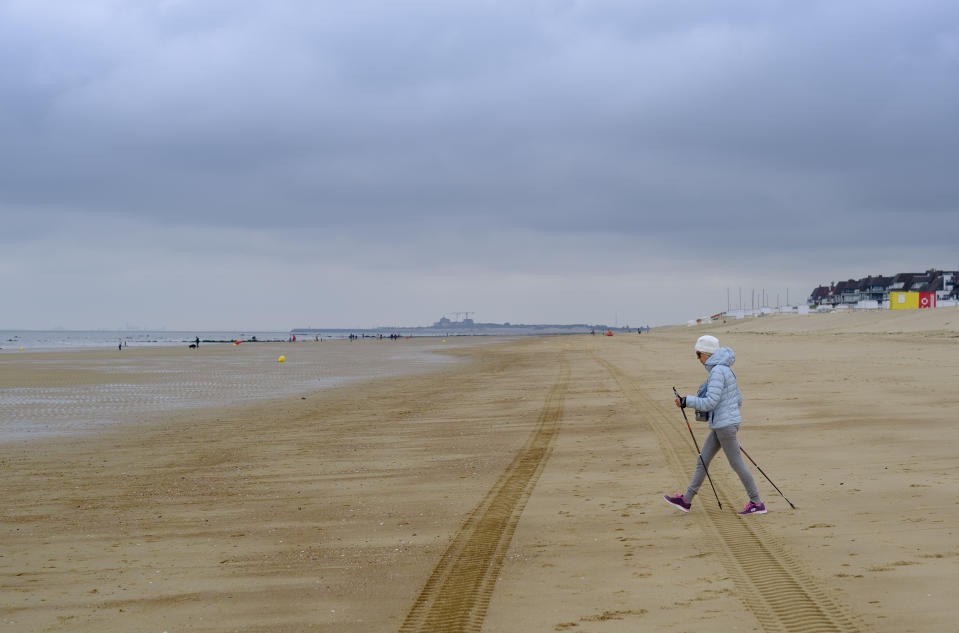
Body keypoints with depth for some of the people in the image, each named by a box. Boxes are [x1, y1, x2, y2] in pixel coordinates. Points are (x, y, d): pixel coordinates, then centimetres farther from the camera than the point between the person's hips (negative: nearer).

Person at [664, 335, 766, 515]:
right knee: (702, 460, 11)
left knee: (737, 464, -3)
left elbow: (710, 402, -22)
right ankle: (686, 500, 15)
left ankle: (757, 504, 4)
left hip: (725, 426, -10)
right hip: (719, 426, 10)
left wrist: (686, 401, -15)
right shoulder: (725, 370, 14)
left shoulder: (718, 371, -17)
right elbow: (739, 400, 18)